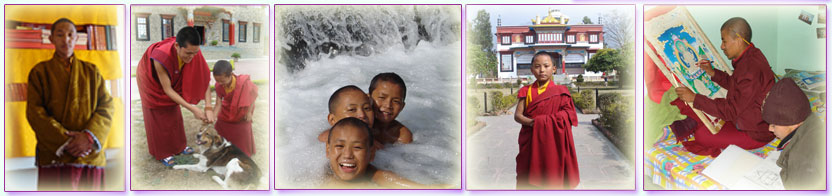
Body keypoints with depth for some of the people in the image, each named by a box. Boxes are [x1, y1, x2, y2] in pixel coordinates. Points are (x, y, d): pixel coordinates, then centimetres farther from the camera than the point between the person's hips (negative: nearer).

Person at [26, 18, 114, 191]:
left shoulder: (91, 71, 17)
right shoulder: (40, 72, 12)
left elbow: (106, 107, 7)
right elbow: (34, 112, 1)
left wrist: (89, 136, -12)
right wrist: (64, 141, -12)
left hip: (90, 155, 2)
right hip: (55, 156, -2)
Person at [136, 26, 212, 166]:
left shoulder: (193, 53, -33)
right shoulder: (161, 57, -45)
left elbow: (204, 81, -26)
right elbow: (167, 90, -36)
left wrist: (208, 108, -36)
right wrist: (193, 109, -39)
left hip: (172, 80, 4)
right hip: (152, 82, -4)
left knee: (173, 113, 17)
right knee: (158, 117, 8)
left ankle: (178, 146, 36)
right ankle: (162, 153, 24)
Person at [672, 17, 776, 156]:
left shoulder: (750, 71, -31)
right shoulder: (753, 55, 1)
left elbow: (731, 111, -27)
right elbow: (735, 85, 16)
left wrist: (694, 98, -26)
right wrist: (713, 73, 3)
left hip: (756, 134, -10)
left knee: (702, 135, -8)